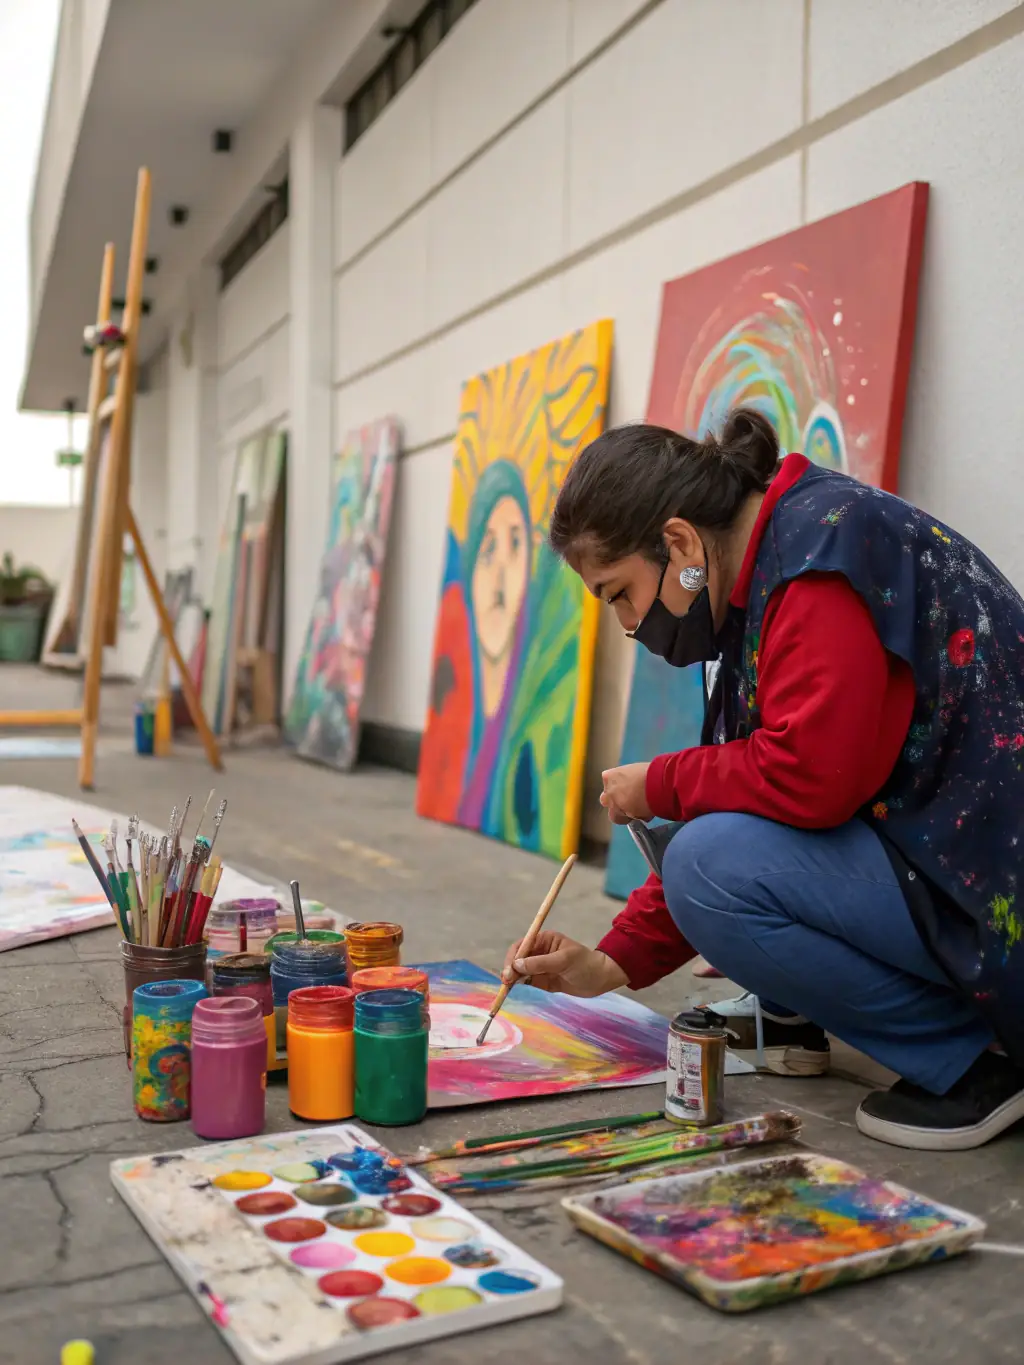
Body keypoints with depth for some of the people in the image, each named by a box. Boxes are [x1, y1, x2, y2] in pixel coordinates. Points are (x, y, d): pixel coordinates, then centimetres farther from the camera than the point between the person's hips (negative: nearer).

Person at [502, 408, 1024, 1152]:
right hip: (910, 847, 10)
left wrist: (661, 786, -9)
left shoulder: (826, 543, -19)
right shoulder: (771, 568, 9)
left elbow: (810, 776, -29)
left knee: (714, 864, -23)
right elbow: (744, 793, 11)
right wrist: (617, 962, 7)